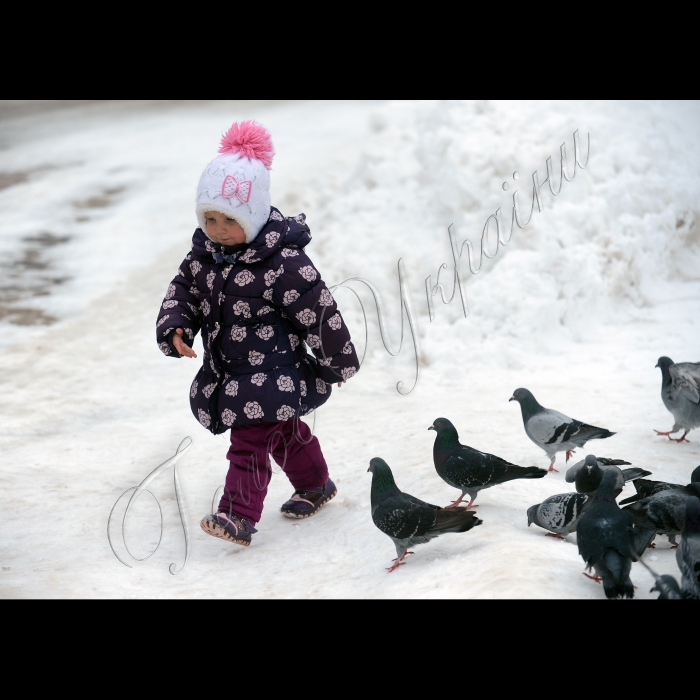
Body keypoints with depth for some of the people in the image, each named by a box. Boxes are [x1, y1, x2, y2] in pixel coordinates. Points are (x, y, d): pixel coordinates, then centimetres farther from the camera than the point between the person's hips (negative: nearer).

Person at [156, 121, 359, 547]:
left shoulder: (283, 262, -24)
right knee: (282, 432, 25)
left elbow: (320, 313, -17)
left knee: (250, 440, -14)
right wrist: (175, 328, -13)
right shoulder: (204, 253, -3)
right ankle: (315, 483, 44)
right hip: (226, 370, 8)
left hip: (273, 372, -8)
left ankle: (239, 516, -13)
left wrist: (336, 364, -7)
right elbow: (183, 291, 8)